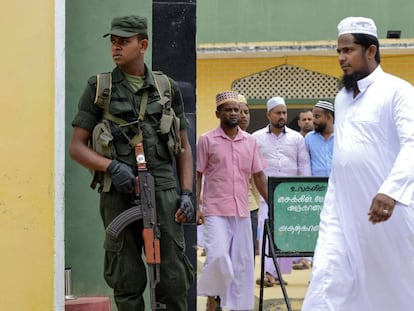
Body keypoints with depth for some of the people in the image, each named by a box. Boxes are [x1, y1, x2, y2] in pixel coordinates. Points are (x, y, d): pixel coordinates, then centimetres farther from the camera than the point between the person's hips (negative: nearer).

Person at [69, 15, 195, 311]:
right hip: (119, 194, -1)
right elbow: (77, 146, 3)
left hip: (163, 191, 1)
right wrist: (111, 167, -15)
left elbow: (184, 147, 14)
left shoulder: (167, 89, 10)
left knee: (175, 277, -1)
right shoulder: (98, 89, 5)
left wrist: (186, 193, 2)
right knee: (127, 281, 3)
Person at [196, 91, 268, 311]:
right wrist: (196, 207, -6)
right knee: (218, 257, -16)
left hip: (242, 212, 4)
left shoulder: (250, 141, 10)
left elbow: (258, 176, 13)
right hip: (216, 212, -4)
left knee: (242, 262, 5)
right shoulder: (207, 140, 0)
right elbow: (197, 176, 1)